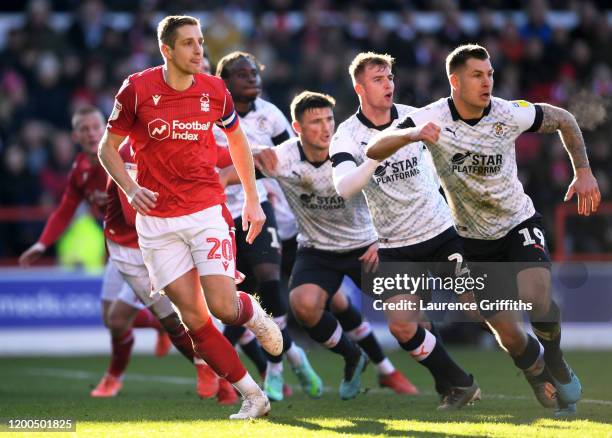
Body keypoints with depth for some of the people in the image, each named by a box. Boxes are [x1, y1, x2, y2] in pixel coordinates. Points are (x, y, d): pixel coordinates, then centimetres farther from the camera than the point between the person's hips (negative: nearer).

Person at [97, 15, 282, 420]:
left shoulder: (214, 90, 0)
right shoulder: (137, 89, -6)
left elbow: (238, 141, 17)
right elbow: (108, 147, 3)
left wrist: (252, 200, 16)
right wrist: (130, 188, -14)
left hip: (207, 211, 0)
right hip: (157, 220, 0)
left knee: (224, 308, -15)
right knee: (193, 318, -4)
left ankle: (254, 313, 22)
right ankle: (252, 395, 7)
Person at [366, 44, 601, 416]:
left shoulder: (510, 114, -16)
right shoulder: (433, 119, -19)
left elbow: (564, 120, 3)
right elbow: (374, 151, -28)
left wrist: (584, 172, -2)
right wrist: (411, 135, -46)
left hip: (520, 224, 0)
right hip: (475, 241, 0)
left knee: (536, 297, -28)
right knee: (509, 335, -4)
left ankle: (555, 360, 3)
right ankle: (540, 375, 29)